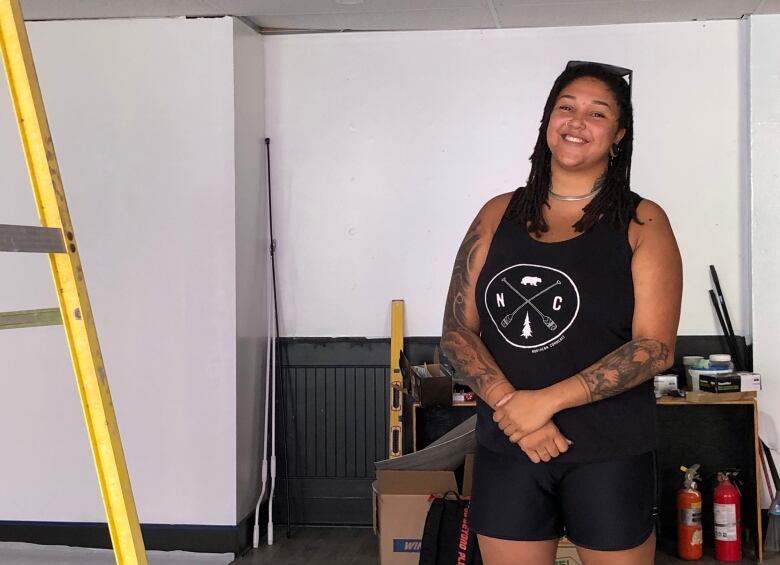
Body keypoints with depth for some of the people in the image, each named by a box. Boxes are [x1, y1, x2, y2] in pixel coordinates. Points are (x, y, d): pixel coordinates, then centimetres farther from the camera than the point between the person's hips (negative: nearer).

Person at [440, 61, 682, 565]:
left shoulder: (642, 222, -3)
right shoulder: (498, 215, 5)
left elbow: (656, 347, -11)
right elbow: (458, 328, 1)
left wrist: (544, 400, -17)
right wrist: (509, 404, -14)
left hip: (610, 453, -2)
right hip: (505, 449, 2)